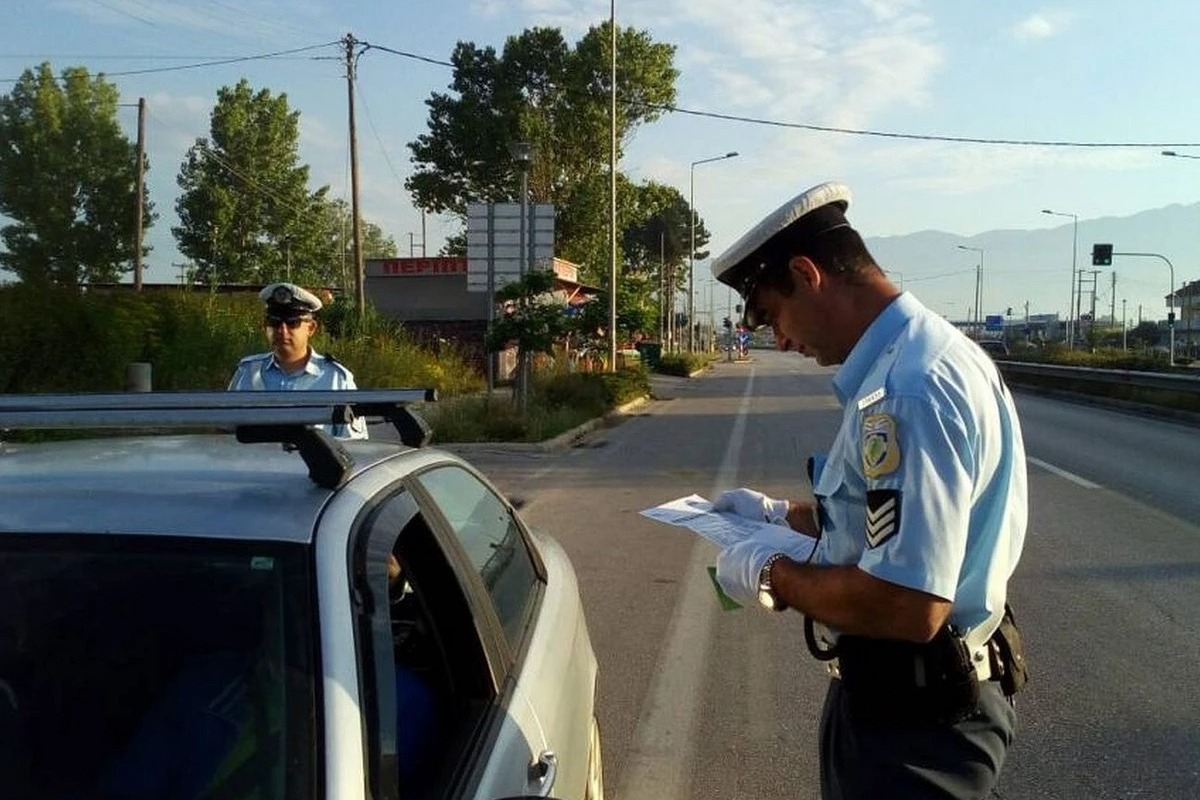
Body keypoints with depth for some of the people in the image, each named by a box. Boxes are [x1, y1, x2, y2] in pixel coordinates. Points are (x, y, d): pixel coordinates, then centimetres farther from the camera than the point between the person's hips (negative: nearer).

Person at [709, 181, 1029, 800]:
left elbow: (908, 607, -33)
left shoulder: (909, 389, -29)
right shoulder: (914, 356, 5)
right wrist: (781, 517, 16)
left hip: (916, 718, -10)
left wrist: (773, 574, -18)